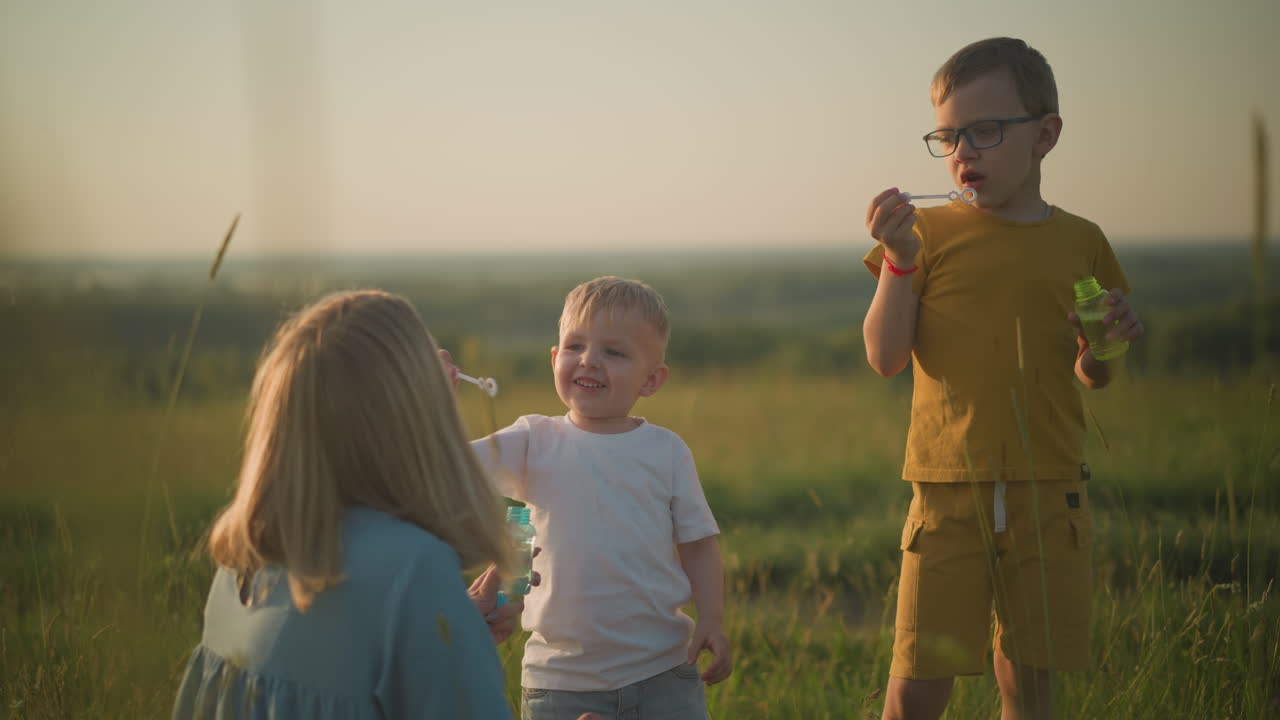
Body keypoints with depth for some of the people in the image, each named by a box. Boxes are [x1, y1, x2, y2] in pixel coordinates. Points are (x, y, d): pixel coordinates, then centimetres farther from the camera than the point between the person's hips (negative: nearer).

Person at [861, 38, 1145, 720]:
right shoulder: (930, 232, 2)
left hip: (1050, 491, 2)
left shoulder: (1079, 242, 8)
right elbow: (886, 357, -5)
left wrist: (1104, 341, -4)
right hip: (949, 489, -2)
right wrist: (899, 258, -14)